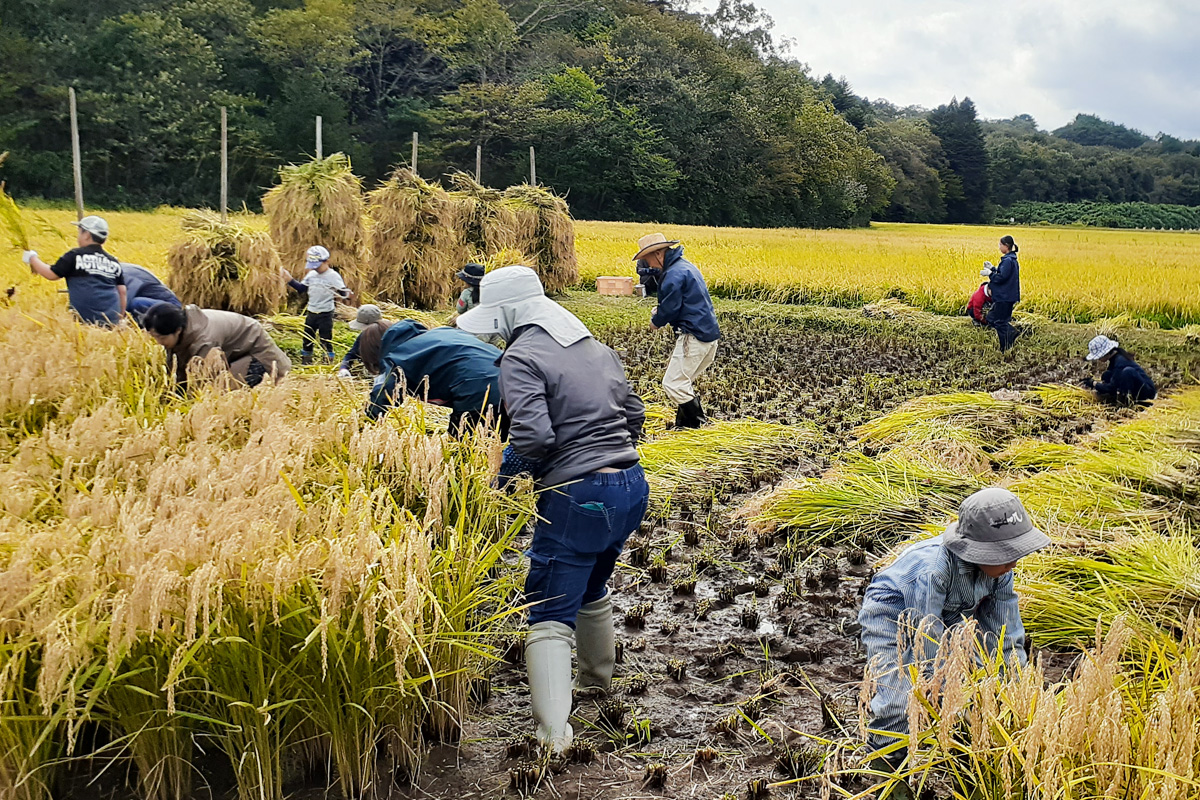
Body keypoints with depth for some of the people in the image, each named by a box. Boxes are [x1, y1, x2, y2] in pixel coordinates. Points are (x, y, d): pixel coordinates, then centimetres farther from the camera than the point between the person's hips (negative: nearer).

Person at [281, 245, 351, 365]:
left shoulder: (333, 276, -13)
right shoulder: (311, 274, 7)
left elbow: (343, 292, -19)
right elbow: (302, 289, 15)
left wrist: (340, 295, -41)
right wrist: (290, 280, 7)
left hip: (325, 314, -7)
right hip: (311, 313, 7)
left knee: (325, 341, -2)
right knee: (307, 339, 15)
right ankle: (305, 363, 28)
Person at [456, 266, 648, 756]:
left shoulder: (521, 357, -10)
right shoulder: (597, 349, 14)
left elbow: (533, 436, -23)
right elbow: (633, 417, 18)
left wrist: (502, 471, -6)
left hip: (578, 497, -8)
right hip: (632, 486, 8)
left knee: (550, 615, 0)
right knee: (591, 589, 30)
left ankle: (554, 737, -7)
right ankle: (597, 680, 49)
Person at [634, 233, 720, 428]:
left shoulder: (674, 275, -17)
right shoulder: (685, 266, 16)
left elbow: (670, 308, -14)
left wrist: (655, 322, 5)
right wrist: (655, 275, 8)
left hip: (694, 337, -11)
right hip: (709, 334, 11)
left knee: (673, 383, -7)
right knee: (684, 382, 19)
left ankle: (701, 425, -2)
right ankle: (684, 424, 23)